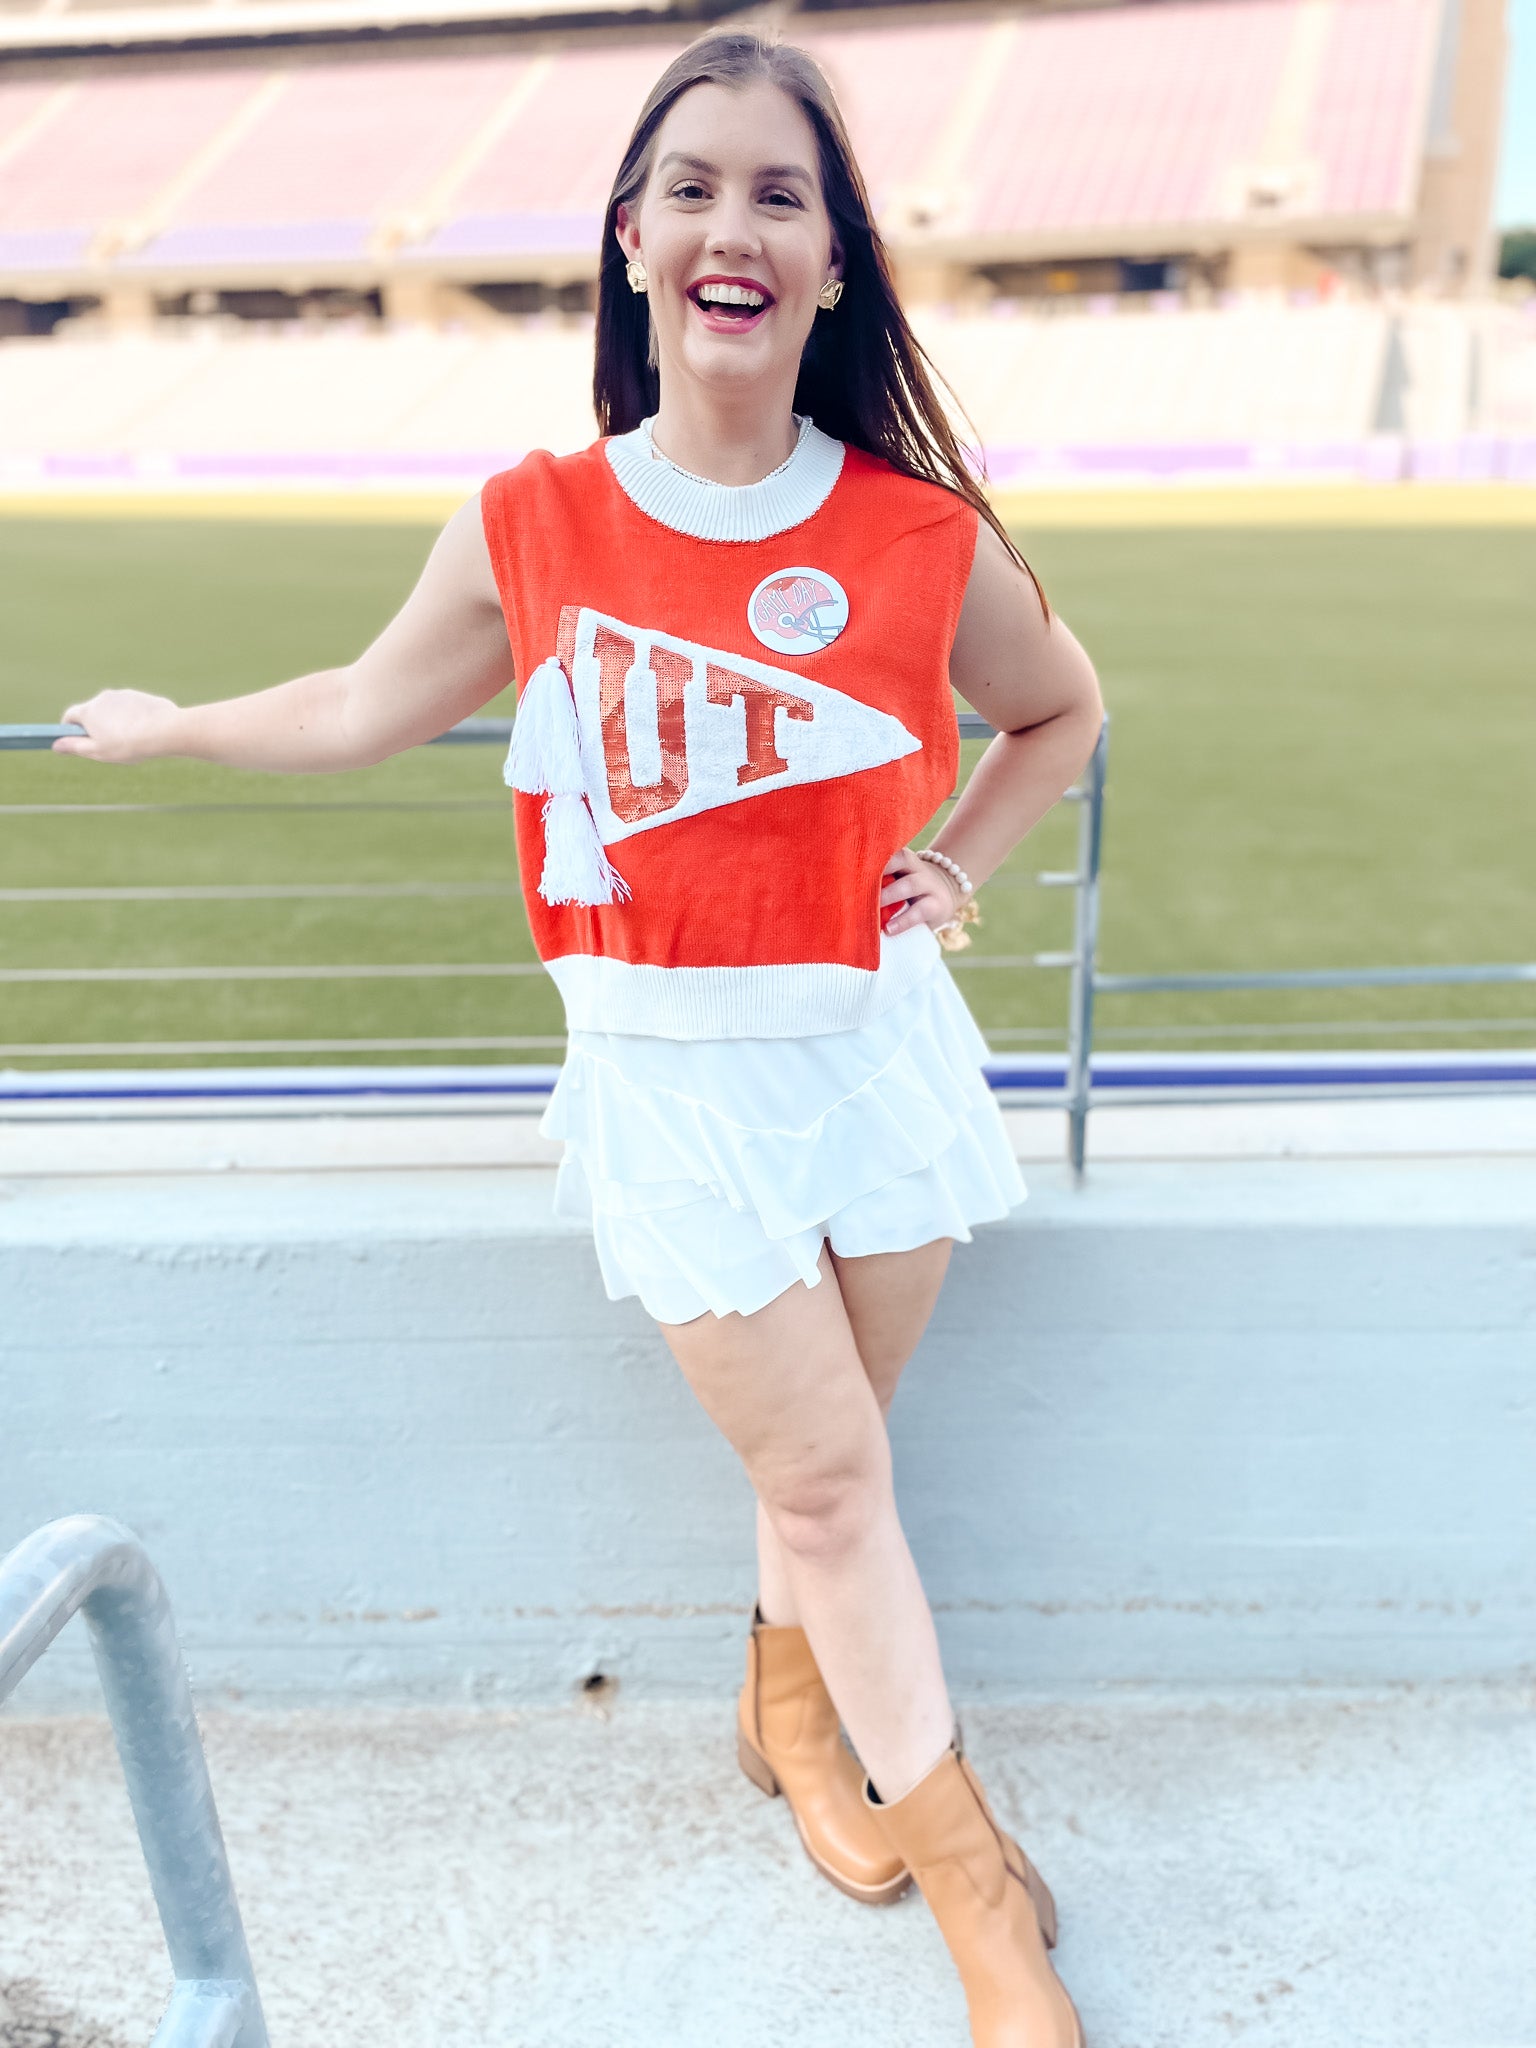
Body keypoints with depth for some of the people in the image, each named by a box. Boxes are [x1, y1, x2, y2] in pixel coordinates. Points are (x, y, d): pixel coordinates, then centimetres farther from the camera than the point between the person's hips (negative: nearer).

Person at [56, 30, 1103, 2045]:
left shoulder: (923, 537, -5)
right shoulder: (531, 530, -5)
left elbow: (1062, 710, 15)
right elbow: (363, 708, 13)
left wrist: (956, 871, 3)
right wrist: (162, 726, 25)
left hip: (877, 1038, 2)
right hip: (669, 1068, -1)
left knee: (829, 1448, 11)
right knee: (825, 1471, 0)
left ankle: (793, 1697, 43)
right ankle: (970, 1871, 20)